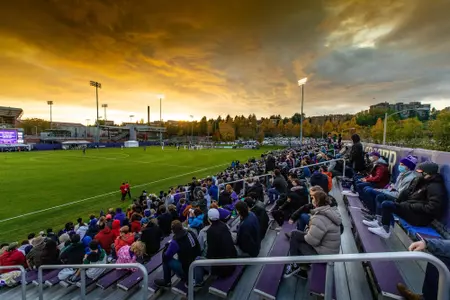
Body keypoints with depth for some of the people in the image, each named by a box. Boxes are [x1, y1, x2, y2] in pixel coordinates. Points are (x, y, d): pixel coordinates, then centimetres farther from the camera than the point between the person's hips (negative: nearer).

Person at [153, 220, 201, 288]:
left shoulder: (175, 242, -25)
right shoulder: (191, 233, -8)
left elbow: (166, 256, -9)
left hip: (187, 269, -6)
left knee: (166, 259, 7)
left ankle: (167, 282, 23)